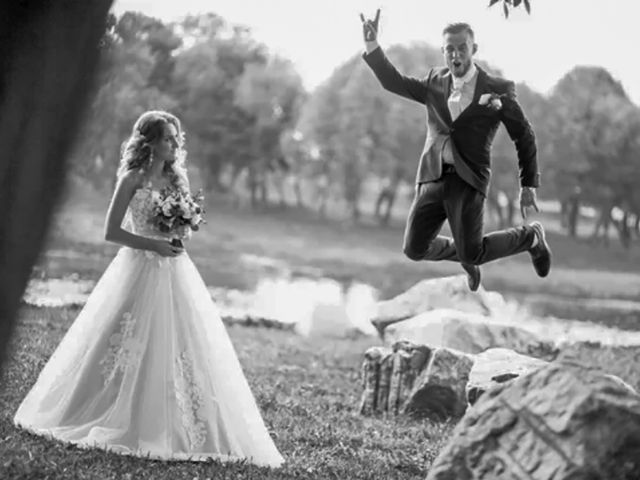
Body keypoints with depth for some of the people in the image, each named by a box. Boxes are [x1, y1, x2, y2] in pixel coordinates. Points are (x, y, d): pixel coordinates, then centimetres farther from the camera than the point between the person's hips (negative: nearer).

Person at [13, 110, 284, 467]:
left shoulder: (178, 178, 10)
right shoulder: (133, 179, -5)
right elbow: (112, 231, -8)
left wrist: (181, 237, -4)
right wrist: (153, 244, -17)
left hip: (176, 273, 5)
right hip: (140, 269, -5)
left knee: (181, 349, 0)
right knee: (135, 349, -1)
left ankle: (176, 430, 6)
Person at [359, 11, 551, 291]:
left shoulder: (498, 90, 1)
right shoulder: (435, 84, 13)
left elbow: (524, 137, 6)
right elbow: (394, 82, 9)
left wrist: (529, 186, 3)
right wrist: (372, 44, -5)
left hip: (468, 182, -4)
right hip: (432, 180, 4)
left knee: (472, 255, -12)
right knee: (415, 249, -2)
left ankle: (530, 236, 17)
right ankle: (466, 257, 30)